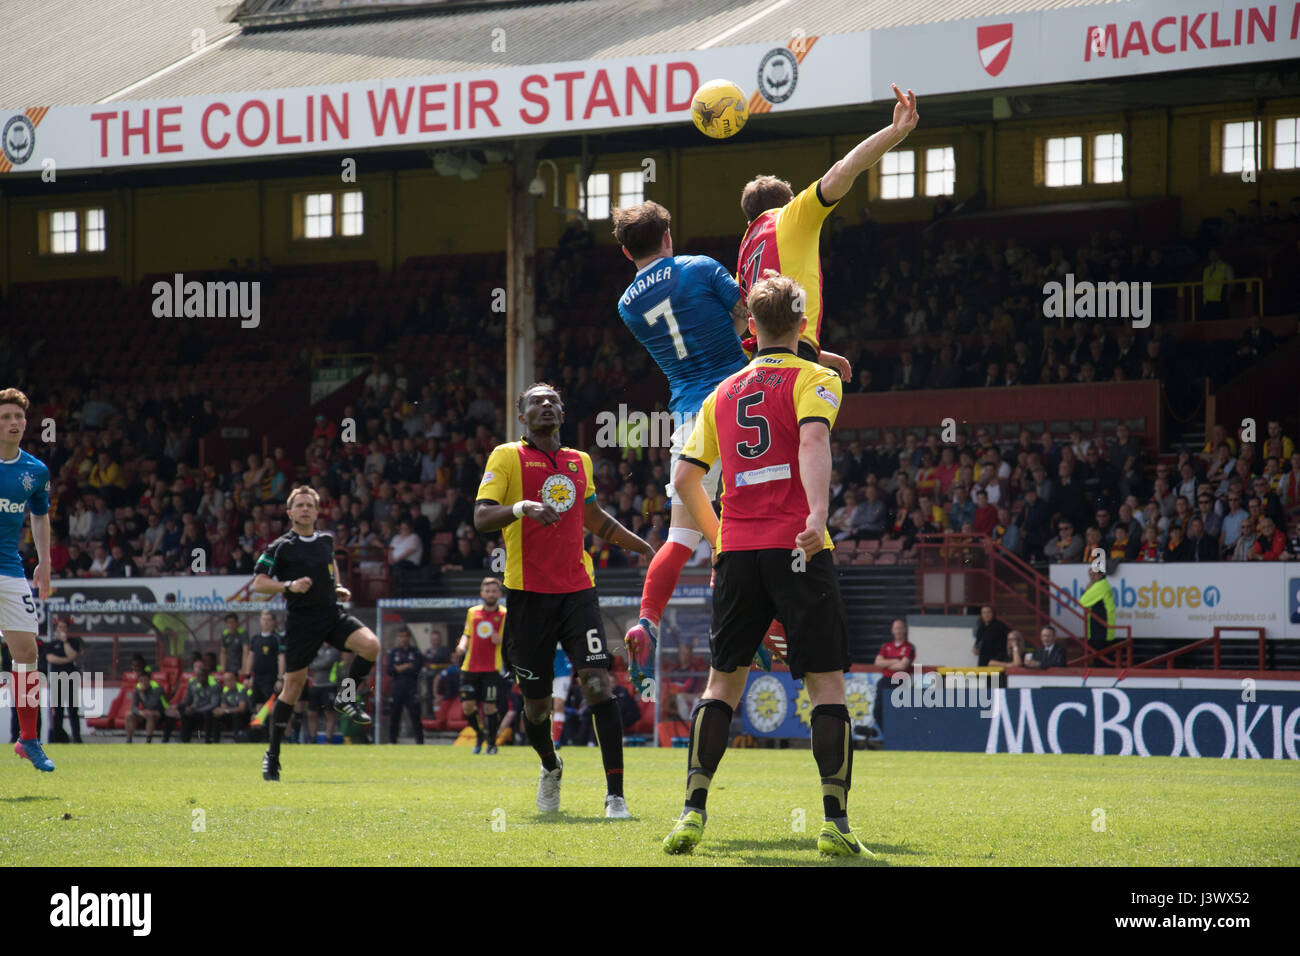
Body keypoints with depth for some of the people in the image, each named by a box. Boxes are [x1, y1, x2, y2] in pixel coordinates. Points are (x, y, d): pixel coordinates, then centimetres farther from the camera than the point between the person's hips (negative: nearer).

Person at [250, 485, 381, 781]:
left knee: (371, 644, -22)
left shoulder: (326, 540, 11)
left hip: (332, 612, 4)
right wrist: (289, 586, -22)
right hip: (301, 620, -4)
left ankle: (346, 700, 0)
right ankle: (272, 754, 10)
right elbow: (258, 583, -7)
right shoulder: (280, 547, -6)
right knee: (293, 684, -2)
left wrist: (338, 587, 14)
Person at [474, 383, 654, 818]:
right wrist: (522, 507, -28)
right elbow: (481, 518, -10)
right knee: (536, 703, 5)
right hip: (529, 594, -3)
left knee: (599, 684, -14)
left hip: (577, 590, 3)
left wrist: (644, 548, 33)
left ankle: (615, 795, -14)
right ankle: (550, 767, 37)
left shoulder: (579, 462, 16)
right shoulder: (507, 457, 1)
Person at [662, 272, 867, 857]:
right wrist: (818, 513, -30)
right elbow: (813, 439, -17)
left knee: (723, 680, 11)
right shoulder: (814, 379, 3)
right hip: (798, 548, -4)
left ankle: (693, 811, 3)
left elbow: (685, 476, 16)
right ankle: (835, 822, -10)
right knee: (825, 682, -2)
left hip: (736, 551, 4)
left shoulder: (724, 393, 18)